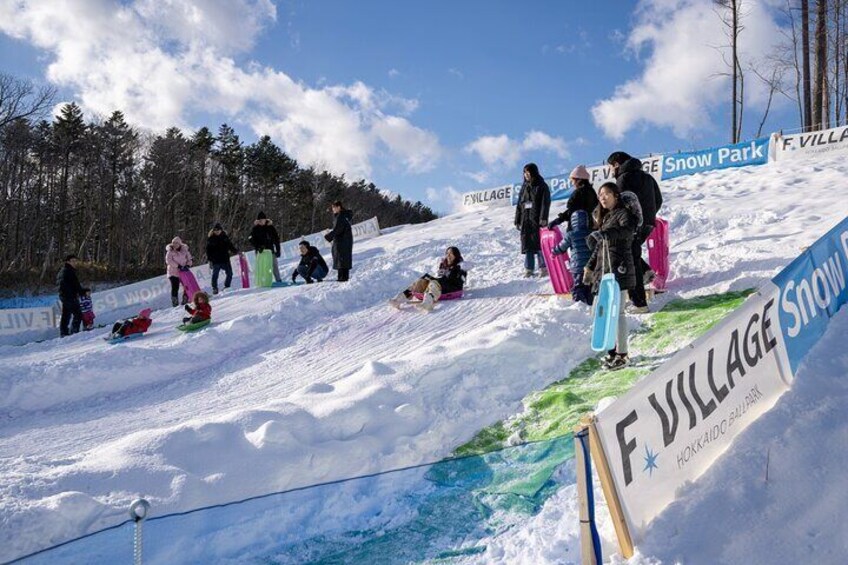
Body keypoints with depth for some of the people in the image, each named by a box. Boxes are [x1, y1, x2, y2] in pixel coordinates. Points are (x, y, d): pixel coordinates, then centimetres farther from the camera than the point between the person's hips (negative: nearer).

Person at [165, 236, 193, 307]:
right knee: (175, 287, -6)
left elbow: (189, 258, 10)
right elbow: (168, 260, -14)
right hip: (174, 272, -3)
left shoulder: (184, 250, 3)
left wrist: (188, 265, -10)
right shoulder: (170, 251, -5)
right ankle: (175, 301, 4)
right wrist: (178, 266, -20)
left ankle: (185, 300, 14)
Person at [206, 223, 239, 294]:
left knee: (229, 273, 5)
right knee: (215, 274, -12)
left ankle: (227, 287, 21)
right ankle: (214, 288, -1)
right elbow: (208, 250, 1)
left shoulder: (225, 237, 7)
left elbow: (230, 246, 17)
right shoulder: (210, 239, 0)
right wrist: (210, 260, -5)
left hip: (225, 259, 3)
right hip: (216, 261, -3)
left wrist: (236, 251, 5)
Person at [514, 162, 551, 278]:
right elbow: (519, 204, 19)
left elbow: (545, 203, -7)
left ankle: (543, 268, -3)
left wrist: (543, 218, -18)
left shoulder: (542, 186, 2)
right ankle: (529, 269, 8)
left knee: (539, 243, -9)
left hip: (537, 219, -5)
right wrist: (517, 221, 14)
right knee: (527, 244, 3)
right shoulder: (524, 187, 18)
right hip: (525, 220, 6)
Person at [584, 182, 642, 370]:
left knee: (617, 311, -9)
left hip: (619, 268, -8)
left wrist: (604, 234, -43)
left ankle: (622, 354, -5)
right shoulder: (604, 217, 20)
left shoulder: (623, 213, -5)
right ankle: (613, 349, 18)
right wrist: (590, 266, 22)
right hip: (603, 269, 8)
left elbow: (627, 229, -28)